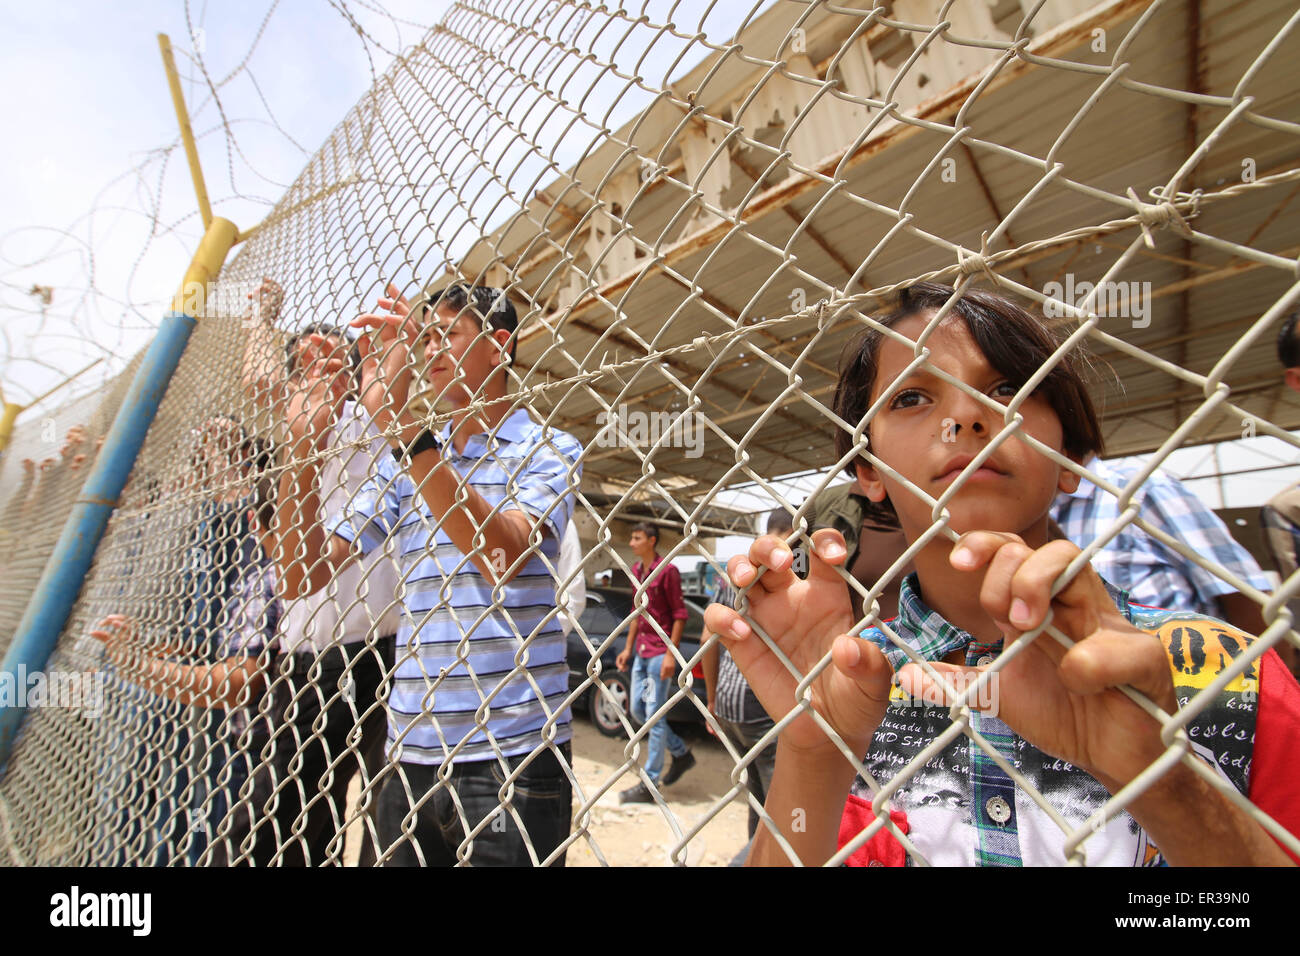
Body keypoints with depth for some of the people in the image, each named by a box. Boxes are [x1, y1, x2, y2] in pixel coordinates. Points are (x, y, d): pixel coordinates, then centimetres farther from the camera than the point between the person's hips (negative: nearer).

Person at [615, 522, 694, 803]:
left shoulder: (667, 571, -14)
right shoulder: (636, 570, 10)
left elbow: (680, 614, -13)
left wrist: (671, 653, -17)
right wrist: (628, 648, 15)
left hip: (660, 651, -9)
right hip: (641, 651, 9)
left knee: (655, 716, 0)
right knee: (638, 710, 14)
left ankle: (649, 785, 14)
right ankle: (682, 754, 33)